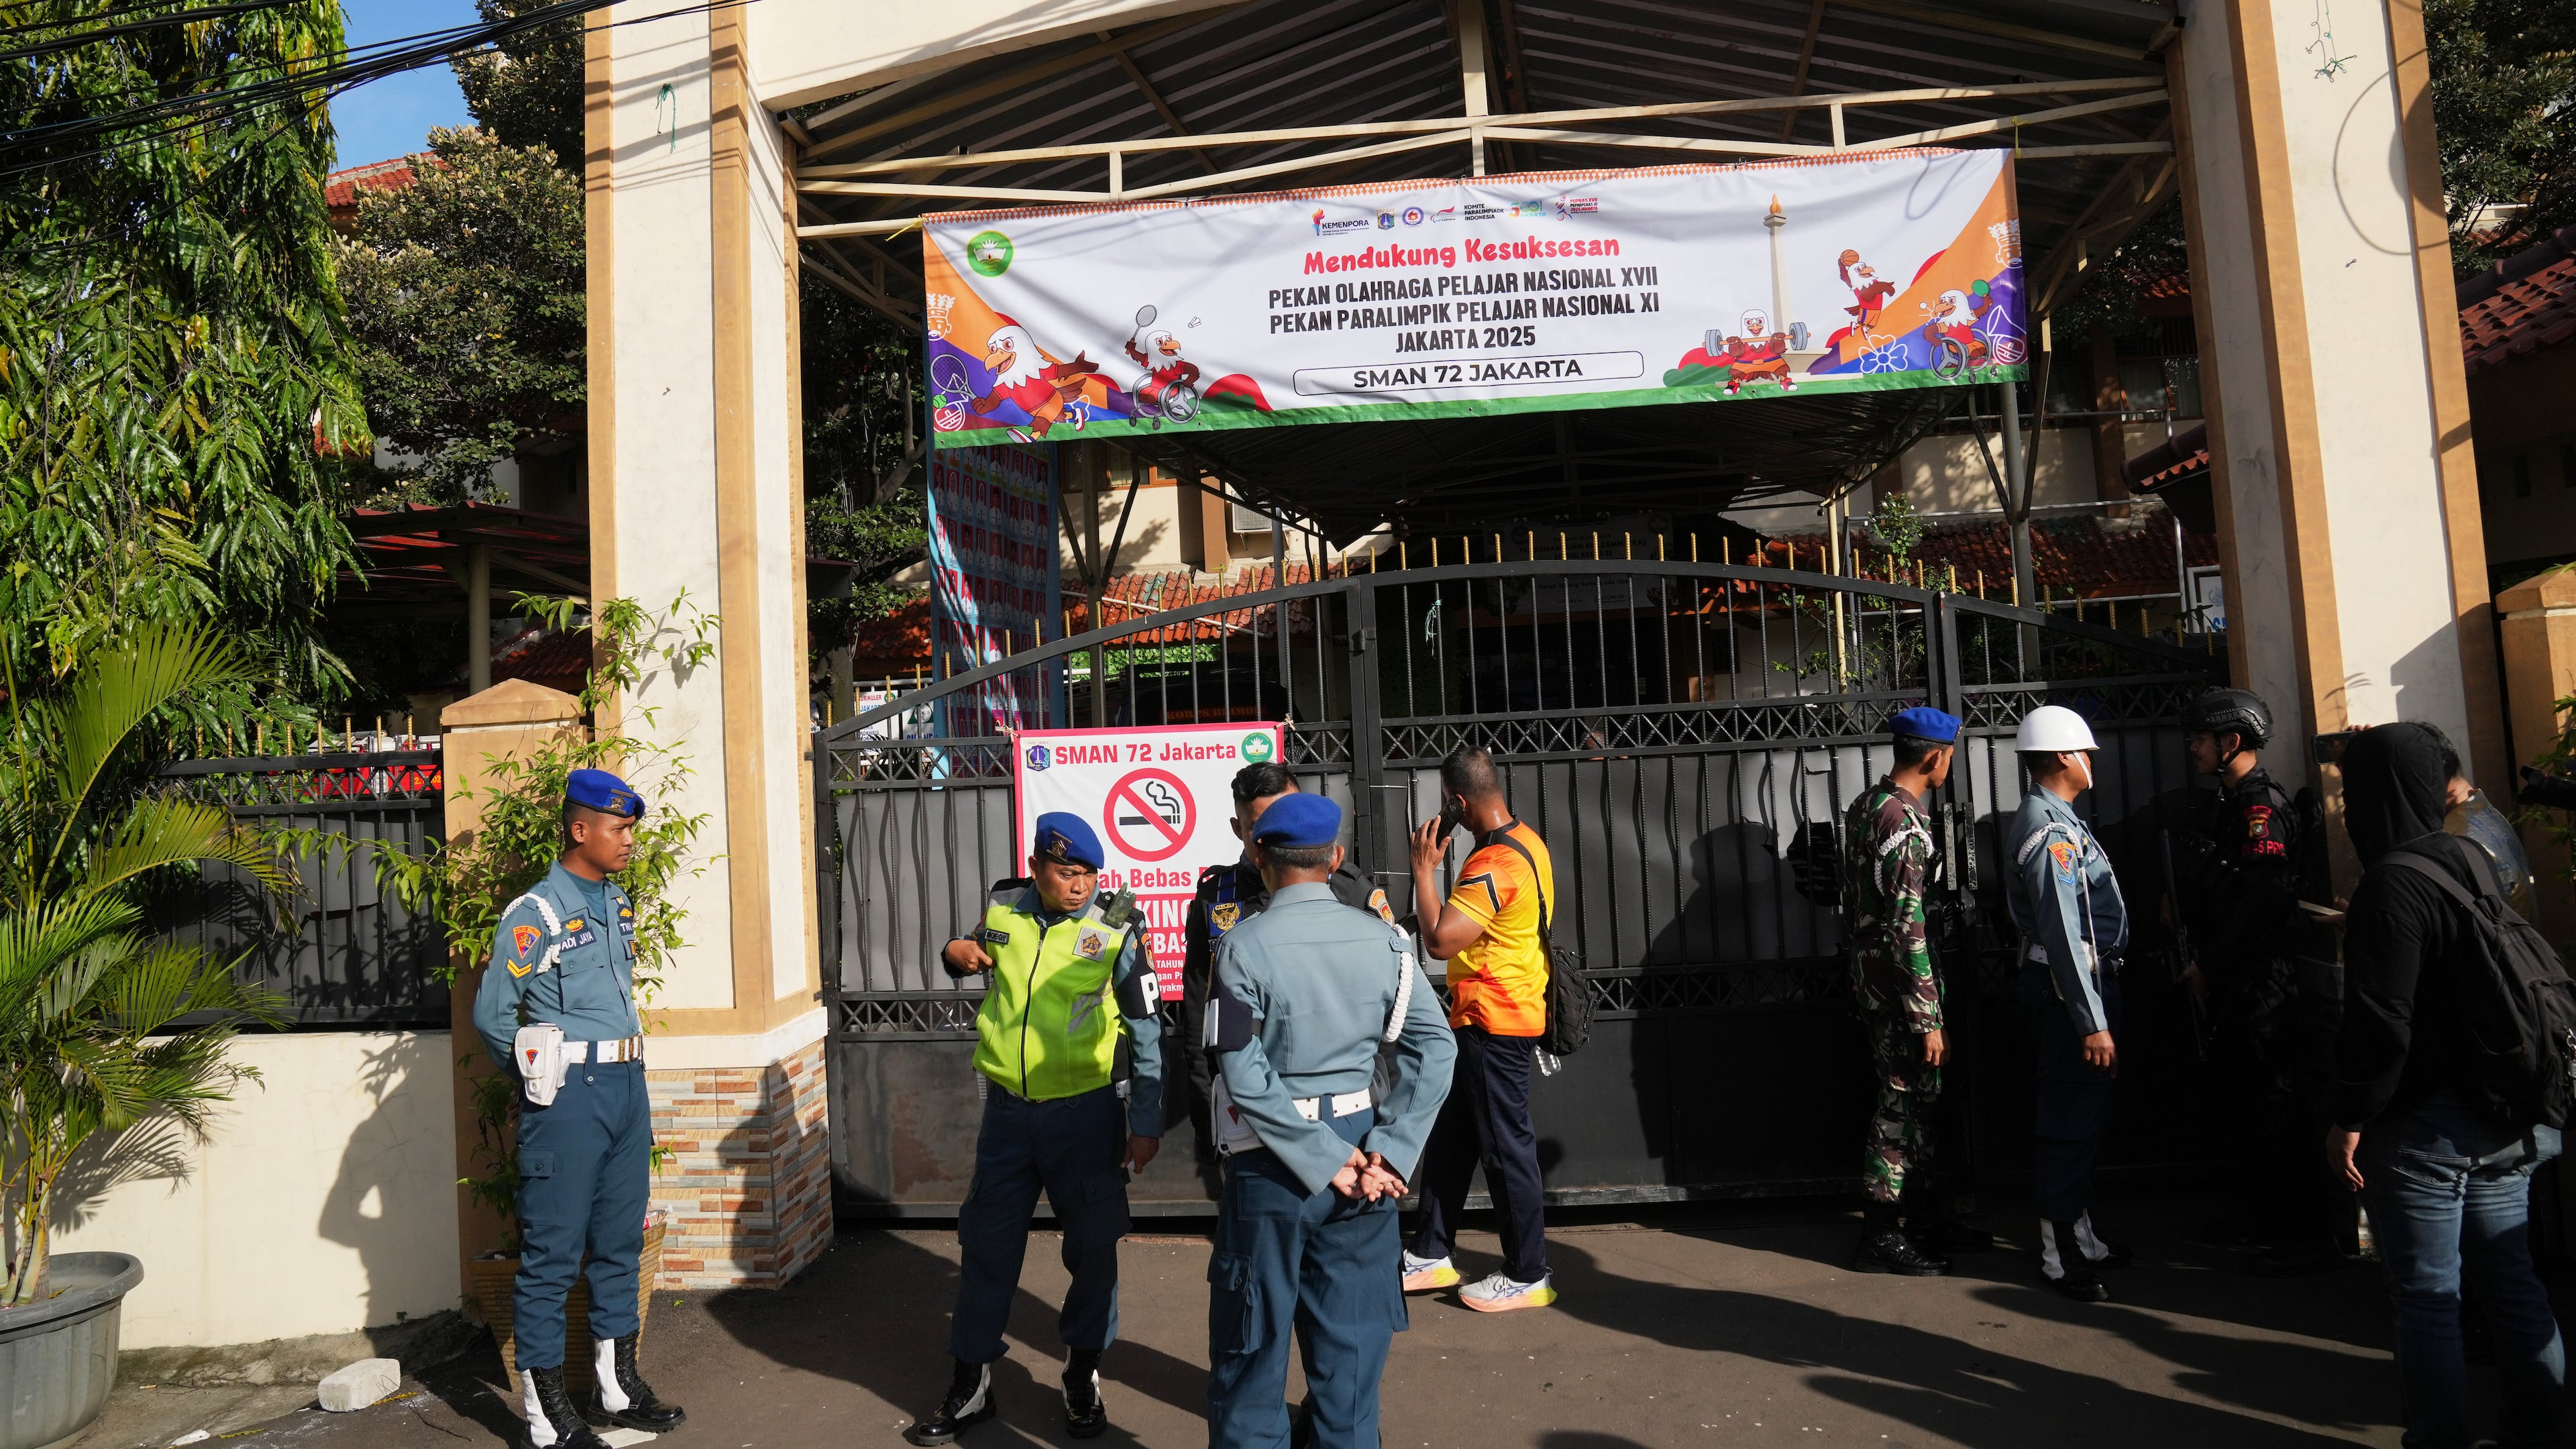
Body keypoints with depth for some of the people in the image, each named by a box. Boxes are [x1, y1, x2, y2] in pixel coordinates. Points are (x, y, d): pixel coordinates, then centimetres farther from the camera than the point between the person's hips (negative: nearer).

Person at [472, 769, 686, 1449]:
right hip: (568, 1095, -8)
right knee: (553, 1253, 0)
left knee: (619, 1240, 14)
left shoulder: (617, 904, 12)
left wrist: (628, 1078, 14)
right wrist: (538, 1077, 1)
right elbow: (492, 1015, -11)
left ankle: (617, 1386, 27)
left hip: (626, 1087, 8)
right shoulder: (535, 914, -11)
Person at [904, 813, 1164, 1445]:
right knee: (986, 1244, 11)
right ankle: (971, 1386, 27)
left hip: (1086, 1110, -3)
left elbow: (1146, 1033, -8)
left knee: (1092, 1247, 9)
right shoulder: (1003, 907, -3)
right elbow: (981, 955, 22)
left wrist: (1146, 1123, -8)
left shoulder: (1117, 928, -12)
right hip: (1007, 1108, 3)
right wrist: (957, 952, -2)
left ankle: (1083, 1377, 29)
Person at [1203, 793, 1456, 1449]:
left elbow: (1244, 1075, -17)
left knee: (1252, 1343, 12)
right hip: (1359, 1152, 3)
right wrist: (1388, 1154, -9)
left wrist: (1324, 1161, -12)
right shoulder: (1383, 939, -2)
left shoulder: (1245, 945, -12)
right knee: (1351, 1336, 15)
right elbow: (1435, 1049, -7)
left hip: (1270, 1170, -3)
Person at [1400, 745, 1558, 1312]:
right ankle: (1430, 1255, 27)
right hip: (1504, 1014, 11)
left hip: (1493, 1022, -11)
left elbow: (1440, 940, -26)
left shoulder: (1494, 862, -24)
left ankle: (1528, 1276, 13)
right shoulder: (1527, 841, 9)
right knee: (1449, 1137, 17)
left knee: (1505, 1147, 1)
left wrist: (1425, 867, -17)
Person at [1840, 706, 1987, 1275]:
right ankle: (1880, 1237, 8)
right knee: (1905, 1100, -1)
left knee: (1915, 1096, 17)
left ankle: (1926, 1218, 29)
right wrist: (1928, 1019, -21)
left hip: (1869, 967, 10)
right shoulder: (1905, 823, -21)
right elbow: (1908, 928, -24)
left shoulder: (1867, 804, 9)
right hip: (1896, 977, -10)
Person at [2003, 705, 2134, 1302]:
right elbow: (2063, 934, -23)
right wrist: (2093, 1022, -23)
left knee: (2082, 1117, 18)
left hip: (2083, 981, 11)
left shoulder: (2056, 820, 14)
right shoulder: (2051, 831, -19)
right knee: (2071, 1123, -3)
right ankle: (2060, 1257, 6)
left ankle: (2082, 1239, 30)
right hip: (2070, 987, -11)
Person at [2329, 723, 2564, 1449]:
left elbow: (2381, 1021, -22)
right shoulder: (2475, 862, 7)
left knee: (2425, 1295, 1)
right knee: (2510, 1281, 16)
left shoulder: (2393, 883, -19)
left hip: (2422, 1128, -8)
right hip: (2502, 1123, 8)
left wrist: (2350, 1118, -14)